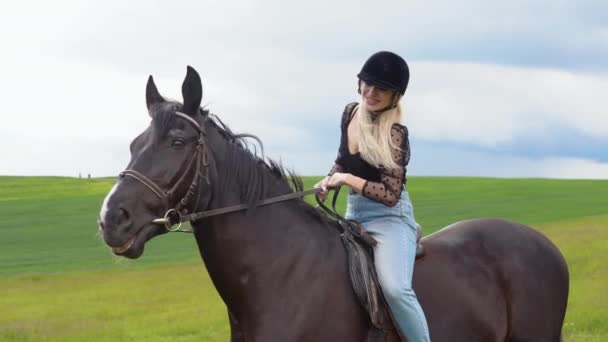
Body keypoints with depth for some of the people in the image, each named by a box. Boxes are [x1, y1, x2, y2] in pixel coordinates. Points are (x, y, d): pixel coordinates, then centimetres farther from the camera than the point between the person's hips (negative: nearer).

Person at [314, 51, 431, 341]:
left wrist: (346, 179, -21)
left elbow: (390, 194, -23)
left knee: (395, 287, -28)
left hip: (389, 217, -8)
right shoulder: (350, 112, 1)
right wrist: (328, 181, -1)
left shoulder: (394, 132, -20)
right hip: (353, 214, 8)